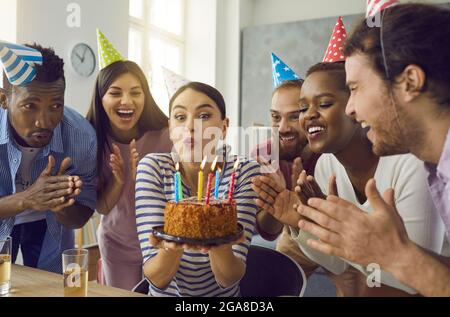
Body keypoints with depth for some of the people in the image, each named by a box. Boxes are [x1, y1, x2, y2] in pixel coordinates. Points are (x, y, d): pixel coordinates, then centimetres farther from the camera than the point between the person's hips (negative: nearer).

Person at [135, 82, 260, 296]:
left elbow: (229, 279, -13)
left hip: (223, 294, 0)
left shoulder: (244, 172, -10)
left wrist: (220, 245, -31)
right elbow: (157, 279, -13)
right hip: (165, 293, 0)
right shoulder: (153, 168, -10)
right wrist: (171, 247, -32)